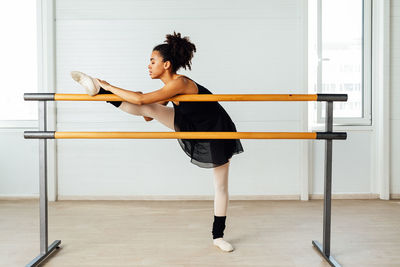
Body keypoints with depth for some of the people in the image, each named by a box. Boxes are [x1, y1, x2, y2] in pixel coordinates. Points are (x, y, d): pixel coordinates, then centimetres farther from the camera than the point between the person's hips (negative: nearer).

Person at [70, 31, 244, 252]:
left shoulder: (180, 83, -30)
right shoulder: (171, 85, -3)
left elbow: (141, 99, -34)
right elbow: (149, 115, 8)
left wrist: (110, 87, -24)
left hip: (216, 134, -7)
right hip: (192, 127, 7)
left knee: (221, 186, 4)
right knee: (148, 108, -10)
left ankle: (218, 236, 19)